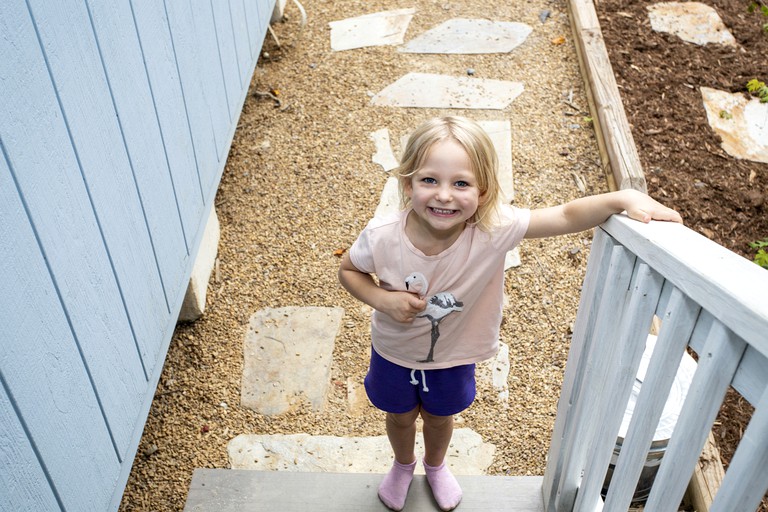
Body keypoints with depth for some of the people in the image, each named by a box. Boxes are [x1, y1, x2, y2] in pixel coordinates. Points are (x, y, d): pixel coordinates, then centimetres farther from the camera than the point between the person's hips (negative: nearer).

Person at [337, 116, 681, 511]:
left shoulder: (493, 229, -35)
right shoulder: (382, 237, -32)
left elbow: (565, 216, -35)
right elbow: (348, 270, -13)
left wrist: (624, 198, -49)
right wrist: (383, 299, -30)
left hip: (453, 355, 1)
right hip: (394, 351, 0)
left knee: (440, 416, 29)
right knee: (401, 416, 28)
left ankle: (436, 466, 65)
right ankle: (403, 465, 64)